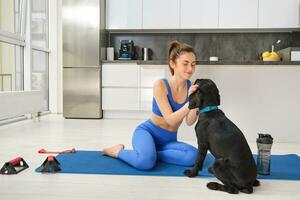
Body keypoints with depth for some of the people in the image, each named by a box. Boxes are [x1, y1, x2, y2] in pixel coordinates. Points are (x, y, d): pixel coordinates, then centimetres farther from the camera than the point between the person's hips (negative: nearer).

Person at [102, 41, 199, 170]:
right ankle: (118, 151, -2)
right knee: (146, 161, -36)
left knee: (192, 156, -26)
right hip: (147, 132, -4)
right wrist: (190, 102, -37)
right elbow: (170, 120, -24)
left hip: (168, 141, 4)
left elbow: (189, 122, -13)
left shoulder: (191, 87, -7)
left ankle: (150, 153, -8)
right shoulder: (160, 85, -19)